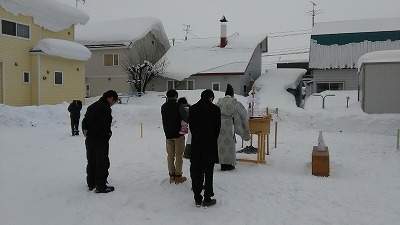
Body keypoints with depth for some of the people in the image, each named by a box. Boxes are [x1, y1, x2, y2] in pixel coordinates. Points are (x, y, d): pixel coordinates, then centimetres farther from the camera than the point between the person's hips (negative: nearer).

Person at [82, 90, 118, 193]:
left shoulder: (91, 106, 14)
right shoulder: (106, 108, -17)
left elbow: (84, 121, 12)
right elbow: (105, 126, -22)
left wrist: (85, 130, 0)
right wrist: (108, 133, -5)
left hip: (89, 140, 9)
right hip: (101, 140, -9)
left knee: (91, 162, 18)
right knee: (102, 163, 0)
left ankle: (91, 183, 29)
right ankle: (101, 186, 5)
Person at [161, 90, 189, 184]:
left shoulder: (163, 107, 4)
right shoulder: (178, 106, -13)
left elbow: (165, 120, 9)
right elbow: (186, 118, -15)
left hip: (168, 134, 5)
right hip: (178, 134, -5)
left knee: (170, 155, 12)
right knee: (179, 155, 4)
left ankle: (171, 175, 16)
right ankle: (178, 176, 7)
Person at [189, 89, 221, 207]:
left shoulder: (192, 108, 3)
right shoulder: (215, 109, -7)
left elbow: (191, 126, 5)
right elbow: (217, 128, -2)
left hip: (196, 144, 3)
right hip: (210, 144, -3)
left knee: (196, 172, 9)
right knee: (208, 172, 5)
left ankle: (197, 198, 15)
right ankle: (207, 199, 9)